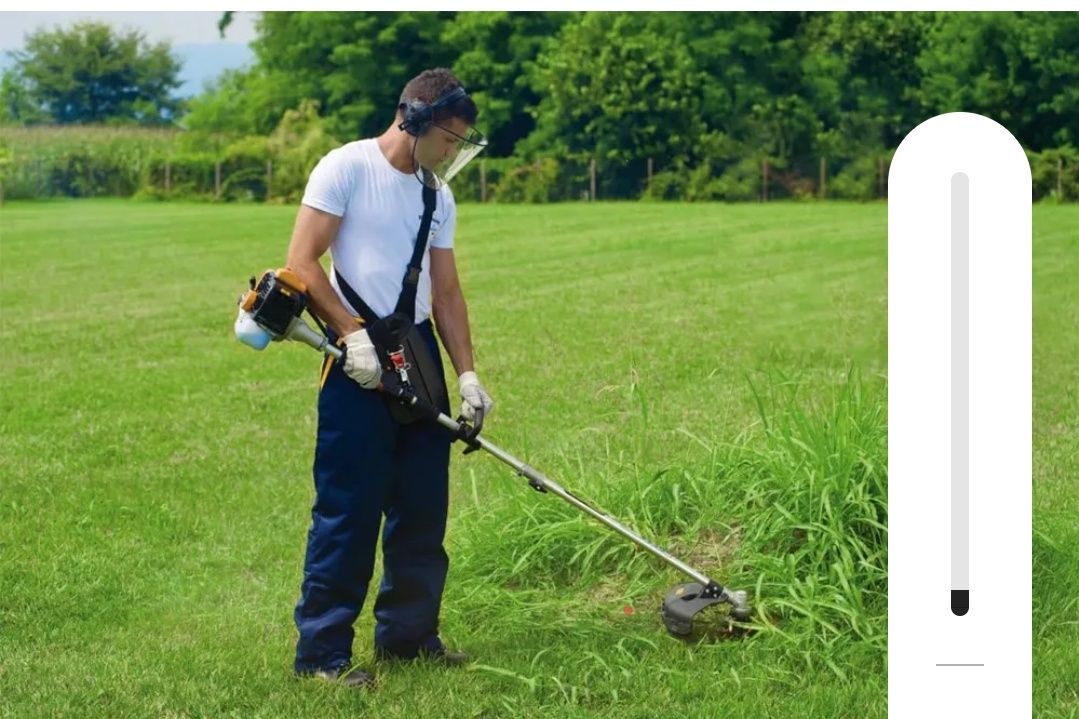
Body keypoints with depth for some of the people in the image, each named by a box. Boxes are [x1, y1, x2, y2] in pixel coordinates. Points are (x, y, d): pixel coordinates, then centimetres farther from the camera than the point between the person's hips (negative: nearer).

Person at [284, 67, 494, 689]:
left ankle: (408, 632, 23)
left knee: (424, 505, 10)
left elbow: (446, 292, 15)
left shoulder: (438, 197, 14)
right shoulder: (347, 167, -6)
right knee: (349, 508, -7)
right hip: (361, 358, -7)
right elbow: (302, 261, -11)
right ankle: (322, 650, 0)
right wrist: (352, 333, -17)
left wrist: (468, 373, 5)